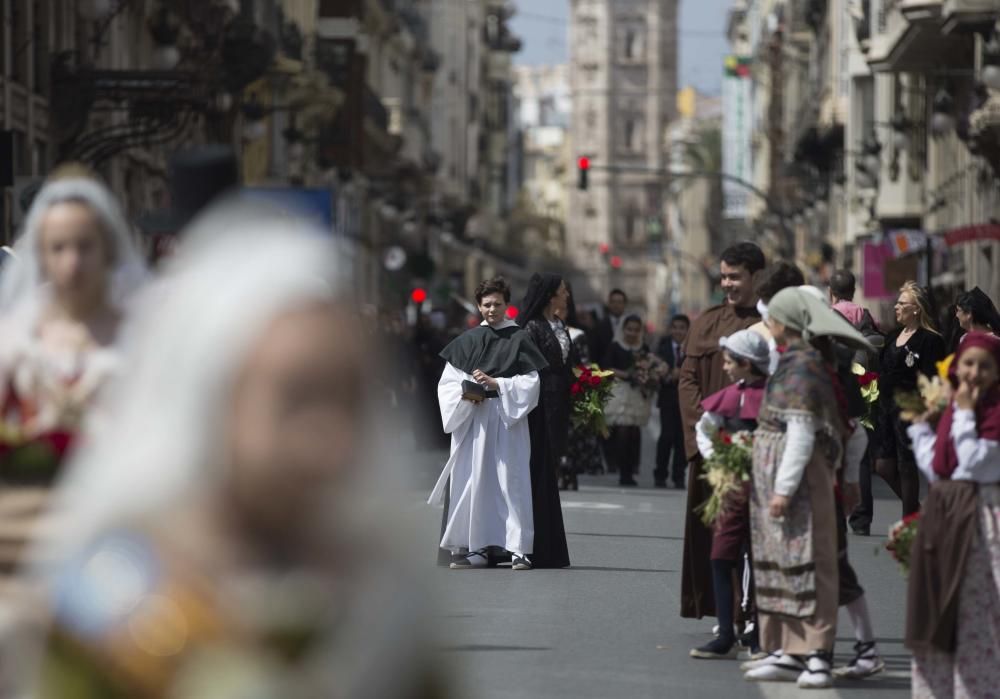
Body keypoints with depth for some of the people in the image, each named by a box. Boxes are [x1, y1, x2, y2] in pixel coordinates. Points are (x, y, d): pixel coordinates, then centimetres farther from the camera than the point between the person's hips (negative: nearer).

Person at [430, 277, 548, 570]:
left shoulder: (518, 339, 5)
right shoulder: (468, 340, 12)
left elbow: (530, 381, -2)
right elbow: (448, 381, 10)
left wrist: (495, 384, -13)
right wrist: (465, 393, -10)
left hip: (507, 419, -3)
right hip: (470, 419, 3)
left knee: (510, 480, -8)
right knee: (471, 480, -1)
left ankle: (518, 548, -9)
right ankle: (475, 546, 2)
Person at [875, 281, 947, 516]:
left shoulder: (929, 340, -10)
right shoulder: (894, 337, 16)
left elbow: (930, 382, -14)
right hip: (887, 406, 8)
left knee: (906, 466, -2)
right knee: (883, 465, 8)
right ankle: (916, 509, 23)